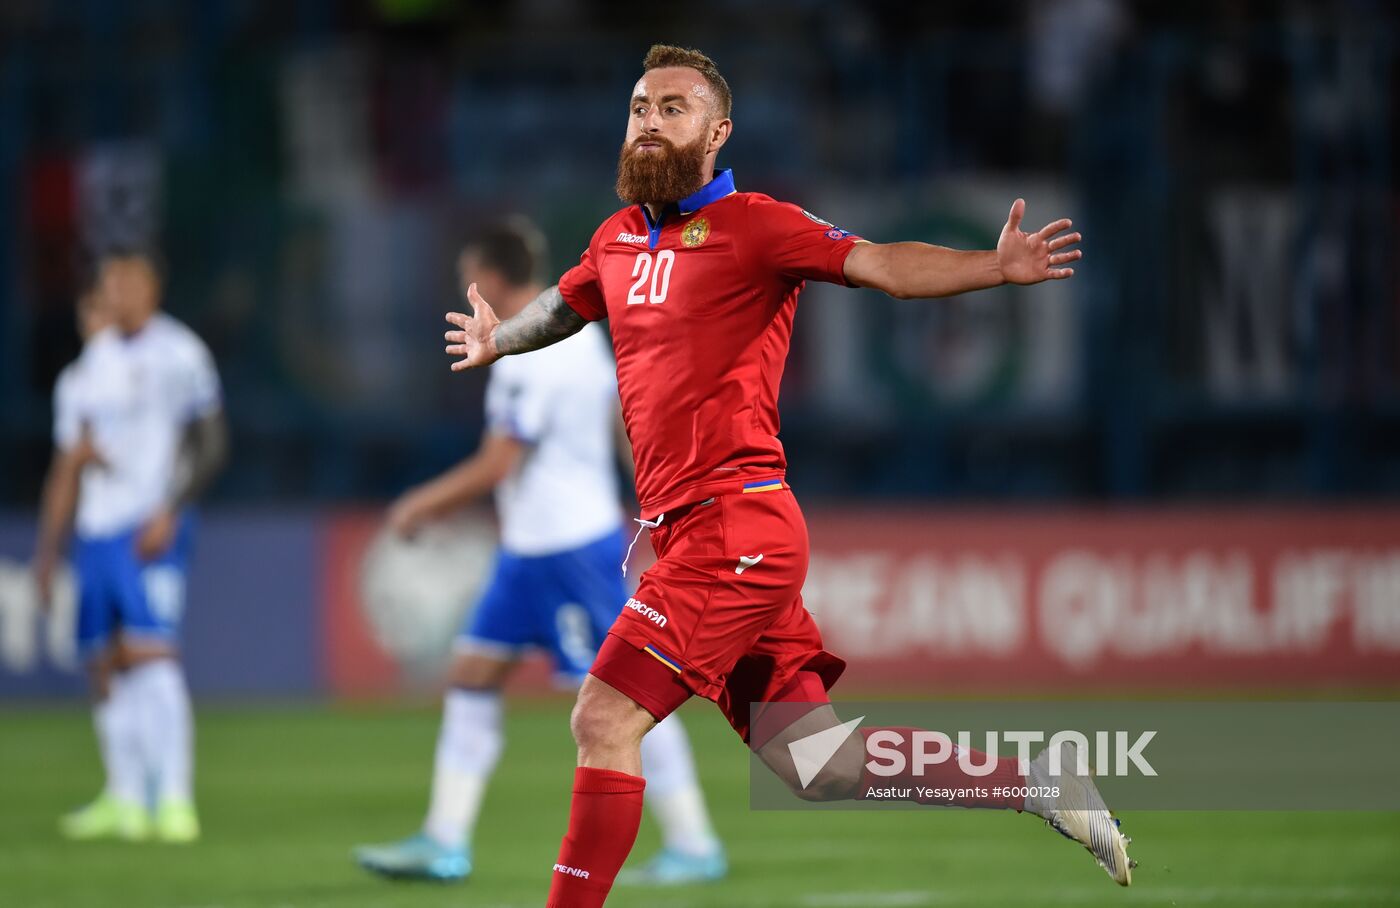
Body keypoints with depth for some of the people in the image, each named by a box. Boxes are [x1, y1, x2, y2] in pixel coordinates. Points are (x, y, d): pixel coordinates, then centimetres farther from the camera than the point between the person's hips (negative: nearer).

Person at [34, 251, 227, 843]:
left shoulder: (177, 355, -3)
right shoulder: (84, 374, 15)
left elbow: (210, 444, -5)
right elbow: (67, 468, 20)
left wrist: (170, 510, -14)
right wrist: (47, 552, 18)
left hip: (151, 528, -6)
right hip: (96, 529, 6)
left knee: (150, 654, -16)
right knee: (105, 665, 6)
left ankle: (175, 799, -18)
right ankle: (125, 799, 15)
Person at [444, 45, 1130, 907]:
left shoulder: (752, 225, -5)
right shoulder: (619, 239, 16)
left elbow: (880, 264, -18)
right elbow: (563, 307, 39)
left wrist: (996, 268, -34)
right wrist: (498, 340, 57)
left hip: (735, 525, -8)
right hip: (691, 535, 8)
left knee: (605, 721, -12)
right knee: (818, 767, 8)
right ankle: (1039, 784, 17)